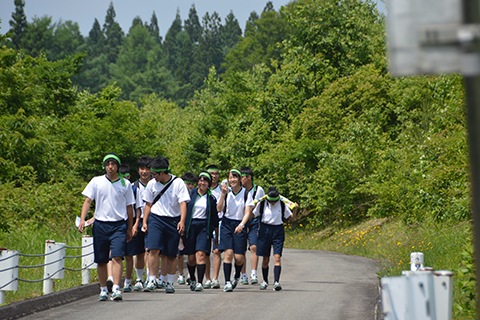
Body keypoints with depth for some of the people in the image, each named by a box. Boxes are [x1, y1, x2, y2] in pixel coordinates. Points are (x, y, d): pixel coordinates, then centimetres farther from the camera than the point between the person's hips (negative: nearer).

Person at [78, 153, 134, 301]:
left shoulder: (125, 184, 6)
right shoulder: (96, 181, 5)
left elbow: (129, 207, 13)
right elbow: (87, 201, 3)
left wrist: (129, 229, 14)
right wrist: (82, 219, -11)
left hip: (119, 225, -1)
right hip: (100, 225, 1)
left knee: (117, 256, -16)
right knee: (101, 260, 5)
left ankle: (116, 288, -20)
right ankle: (103, 289, 18)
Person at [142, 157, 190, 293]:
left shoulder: (178, 183, -4)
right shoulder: (152, 184, 5)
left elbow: (183, 203, -9)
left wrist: (182, 221, -21)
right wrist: (144, 221, 9)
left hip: (173, 221, -1)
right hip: (155, 219, 1)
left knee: (171, 255, 3)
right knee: (154, 250, -15)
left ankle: (170, 283, 15)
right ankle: (152, 280, -11)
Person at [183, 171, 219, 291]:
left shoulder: (211, 198, 7)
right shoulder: (191, 193, 5)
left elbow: (214, 217, 14)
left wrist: (217, 234, 17)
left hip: (204, 227, 0)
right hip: (190, 226, 0)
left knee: (201, 254, -16)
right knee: (191, 257, 4)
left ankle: (200, 282, -17)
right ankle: (192, 279, 29)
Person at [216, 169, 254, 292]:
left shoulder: (246, 194, -2)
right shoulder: (227, 192, 3)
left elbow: (247, 212, -7)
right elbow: (219, 209, -5)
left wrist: (241, 225, -22)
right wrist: (223, 194, -15)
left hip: (240, 226, -1)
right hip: (227, 224, 1)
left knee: (239, 257, -5)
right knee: (228, 253, -15)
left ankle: (237, 276, 27)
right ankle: (227, 282, -10)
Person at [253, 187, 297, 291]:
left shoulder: (282, 205, -2)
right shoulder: (262, 204, -3)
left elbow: (292, 219, 5)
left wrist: (295, 209, -12)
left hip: (278, 231, 0)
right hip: (265, 230, 0)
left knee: (277, 257, -15)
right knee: (266, 259, 4)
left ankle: (276, 282, -21)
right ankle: (265, 281, 24)